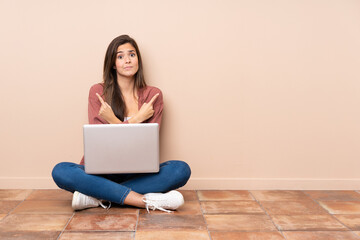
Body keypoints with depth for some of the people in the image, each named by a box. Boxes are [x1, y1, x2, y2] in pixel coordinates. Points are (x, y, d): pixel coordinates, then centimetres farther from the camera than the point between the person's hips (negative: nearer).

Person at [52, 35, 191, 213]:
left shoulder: (153, 95, 3)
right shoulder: (98, 92, 2)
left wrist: (114, 121, -13)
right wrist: (136, 119, -13)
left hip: (138, 173, 1)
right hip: (103, 172, 0)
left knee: (181, 169, -27)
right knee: (60, 171, -29)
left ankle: (98, 196, -27)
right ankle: (147, 201, -33)